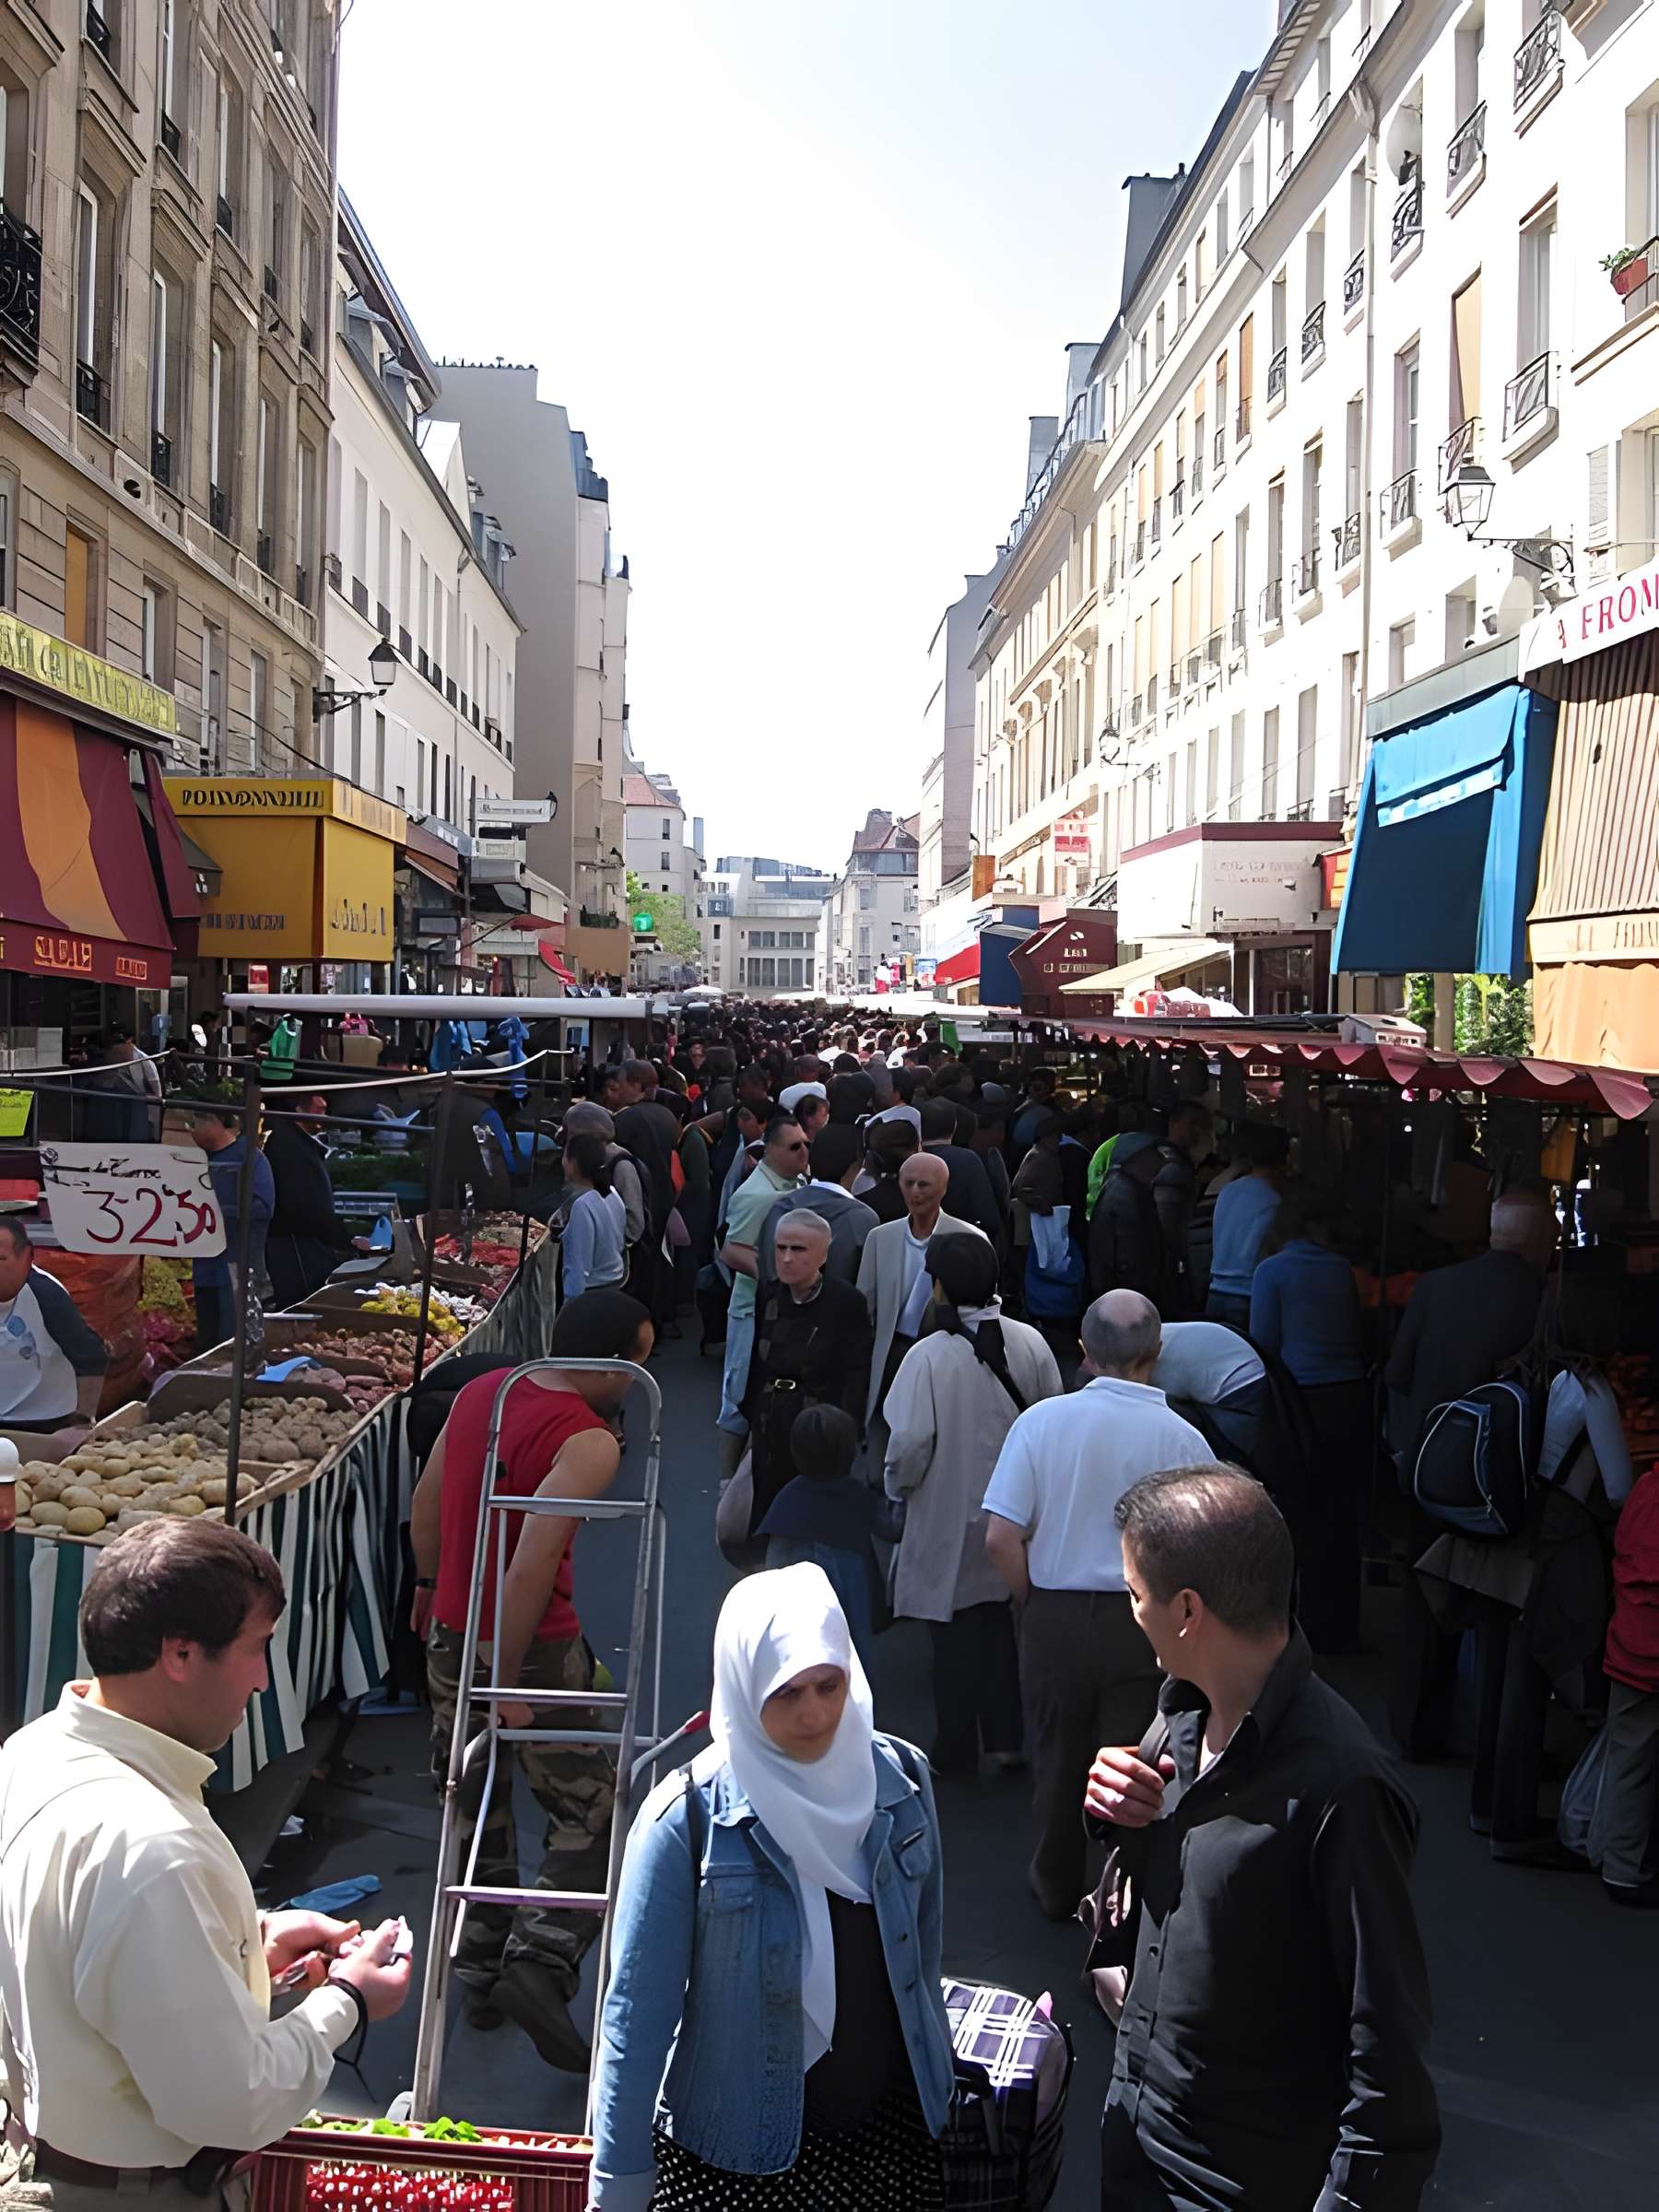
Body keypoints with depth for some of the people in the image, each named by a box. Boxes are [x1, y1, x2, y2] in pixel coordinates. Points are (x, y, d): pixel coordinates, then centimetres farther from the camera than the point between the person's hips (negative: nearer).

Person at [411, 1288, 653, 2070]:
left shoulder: (478, 1391, 4)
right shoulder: (588, 1442, -20)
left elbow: (426, 1500, 14)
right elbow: (535, 1564, -28)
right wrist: (510, 1682, -23)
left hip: (450, 1635, 7)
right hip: (533, 1647, -7)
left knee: (477, 1808, 20)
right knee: (589, 1813, 7)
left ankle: (480, 1972, 30)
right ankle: (541, 1963, -6)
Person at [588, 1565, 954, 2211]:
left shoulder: (901, 1779, -8)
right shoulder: (688, 1819, -19)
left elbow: (921, 1955, 6)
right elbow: (638, 2011, -15)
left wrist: (935, 2081, 14)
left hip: (891, 2131, 3)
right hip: (735, 2156, -3)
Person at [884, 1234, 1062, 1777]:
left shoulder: (928, 1356, -22)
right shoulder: (1030, 1343, -9)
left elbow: (909, 1444, -19)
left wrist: (898, 1487, 2)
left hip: (951, 1516, -4)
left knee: (956, 1635, 11)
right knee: (1006, 1622, 19)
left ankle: (956, 1753, 23)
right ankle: (1008, 1737, 26)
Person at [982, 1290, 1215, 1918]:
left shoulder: (1041, 1420, -11)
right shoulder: (1180, 1437, -12)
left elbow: (1000, 1540, -12)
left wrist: (1038, 1601, 4)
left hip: (1054, 1617, 1)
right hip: (1145, 1624, -1)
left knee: (1058, 1757, 19)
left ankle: (1057, 1889, 37)